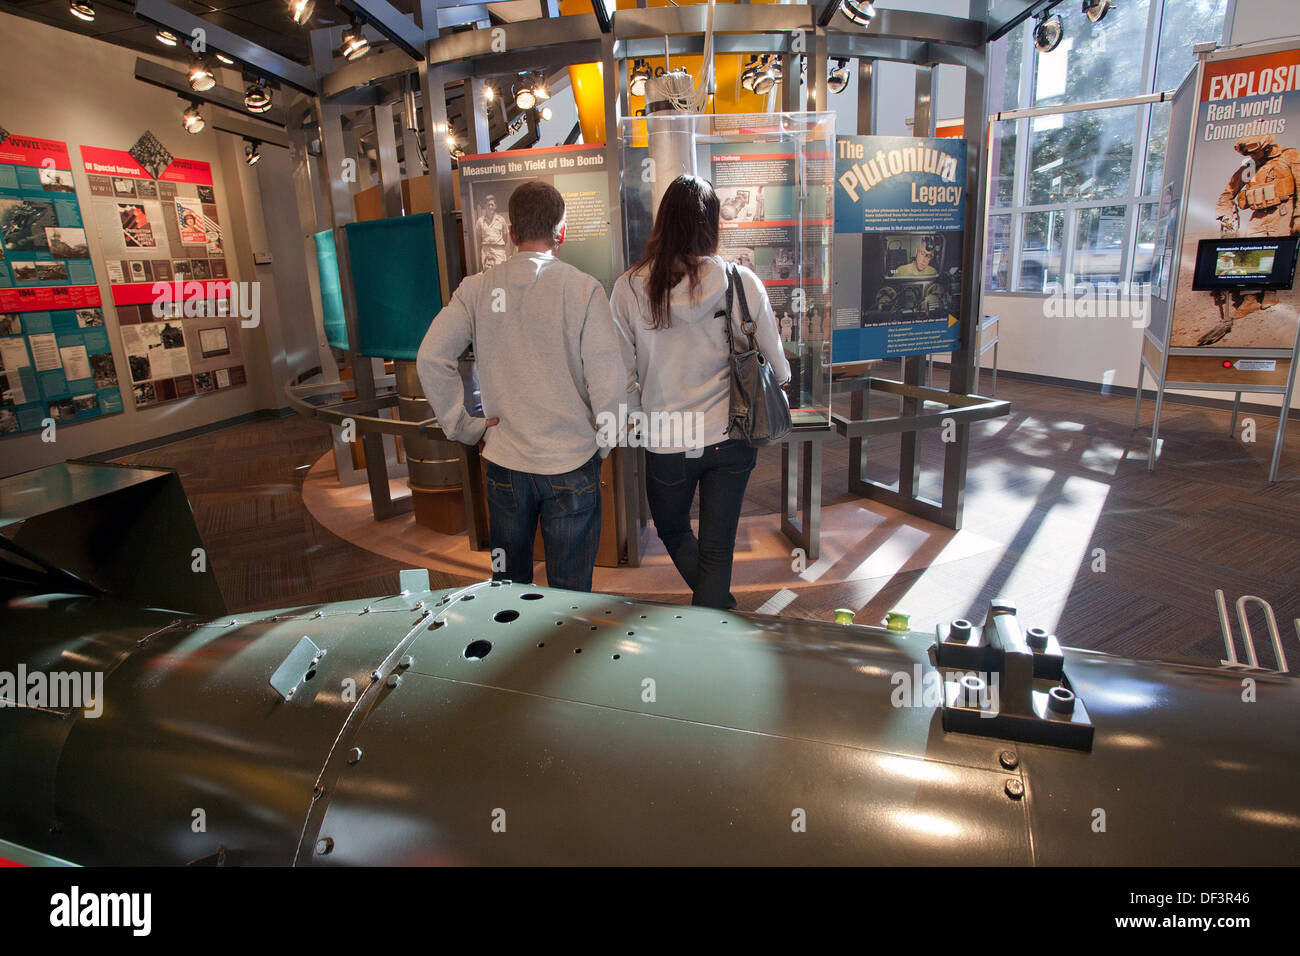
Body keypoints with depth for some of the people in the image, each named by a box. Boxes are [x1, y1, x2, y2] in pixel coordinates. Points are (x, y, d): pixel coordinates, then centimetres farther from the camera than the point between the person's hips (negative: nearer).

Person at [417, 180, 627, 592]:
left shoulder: (477, 288, -1)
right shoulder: (582, 288, -9)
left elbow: (430, 358, -6)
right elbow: (609, 377, -14)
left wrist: (465, 427, 1)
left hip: (504, 461, 3)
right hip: (571, 463, -3)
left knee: (508, 585, 20)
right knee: (569, 595, 10)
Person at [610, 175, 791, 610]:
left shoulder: (629, 287, -9)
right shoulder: (742, 282, -10)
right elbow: (775, 365, -3)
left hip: (666, 439, 0)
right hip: (731, 436, 1)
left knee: (672, 527, 27)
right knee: (717, 548, 14)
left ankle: (715, 605, 32)